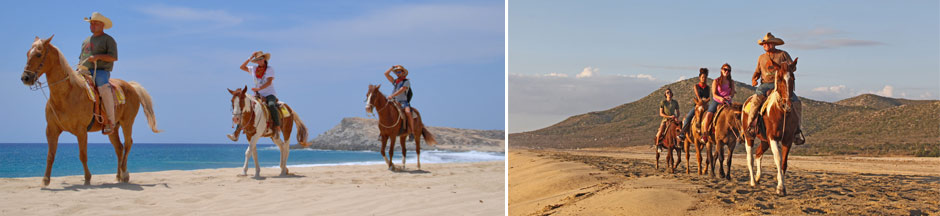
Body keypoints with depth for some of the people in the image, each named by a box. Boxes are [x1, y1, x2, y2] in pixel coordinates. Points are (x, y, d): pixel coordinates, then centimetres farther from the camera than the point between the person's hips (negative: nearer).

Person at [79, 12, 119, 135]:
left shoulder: (108, 40, 3)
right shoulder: (86, 41, 25)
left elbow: (113, 57, -8)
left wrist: (98, 56, -20)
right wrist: (79, 68, 13)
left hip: (101, 71, -7)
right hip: (84, 71, 7)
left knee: (104, 90, -35)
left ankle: (111, 122, -32)